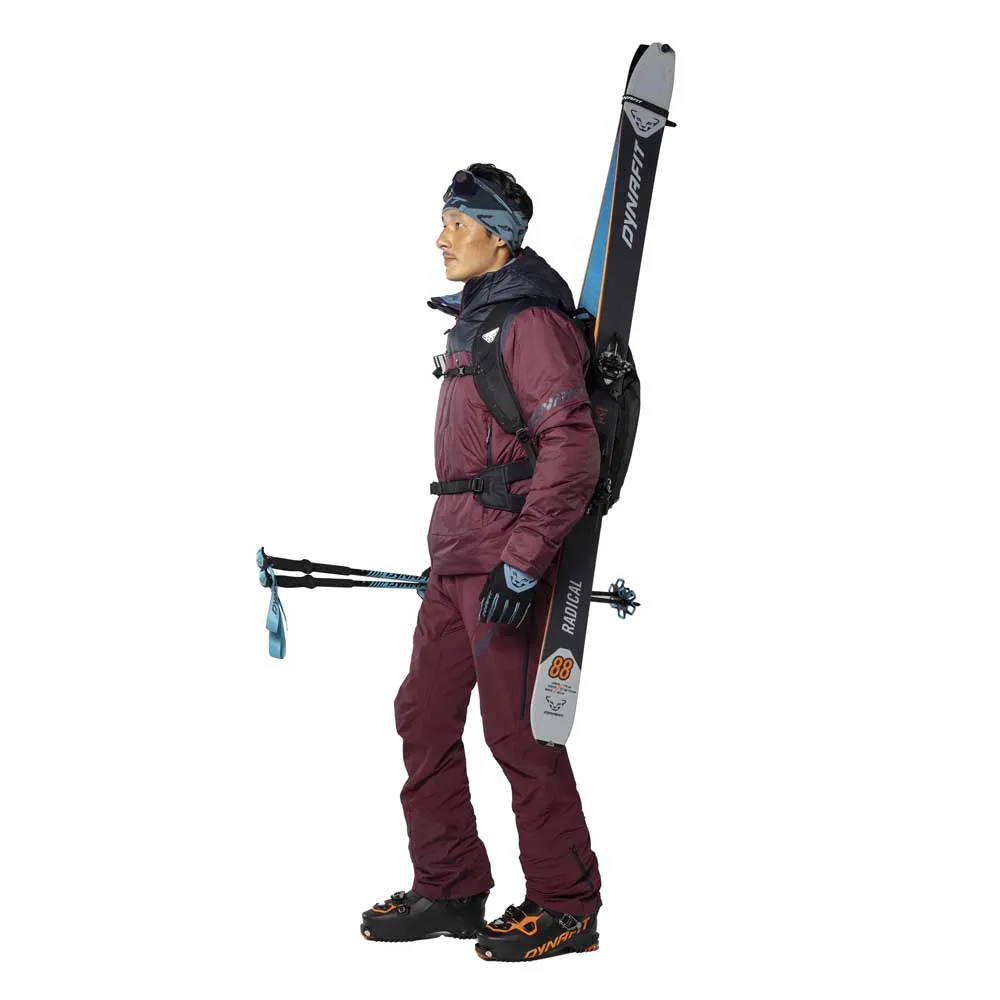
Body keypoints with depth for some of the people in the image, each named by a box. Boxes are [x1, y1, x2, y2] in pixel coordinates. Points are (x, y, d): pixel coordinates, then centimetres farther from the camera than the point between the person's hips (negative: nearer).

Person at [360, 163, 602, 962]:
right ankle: (449, 889, 22)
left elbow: (572, 453, -21)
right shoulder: (476, 317, 16)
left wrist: (521, 564, -22)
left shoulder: (531, 321, -15)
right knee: (424, 716, 12)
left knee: (518, 731, -4)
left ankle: (566, 906, 8)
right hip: (456, 557, 10)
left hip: (505, 561, -10)